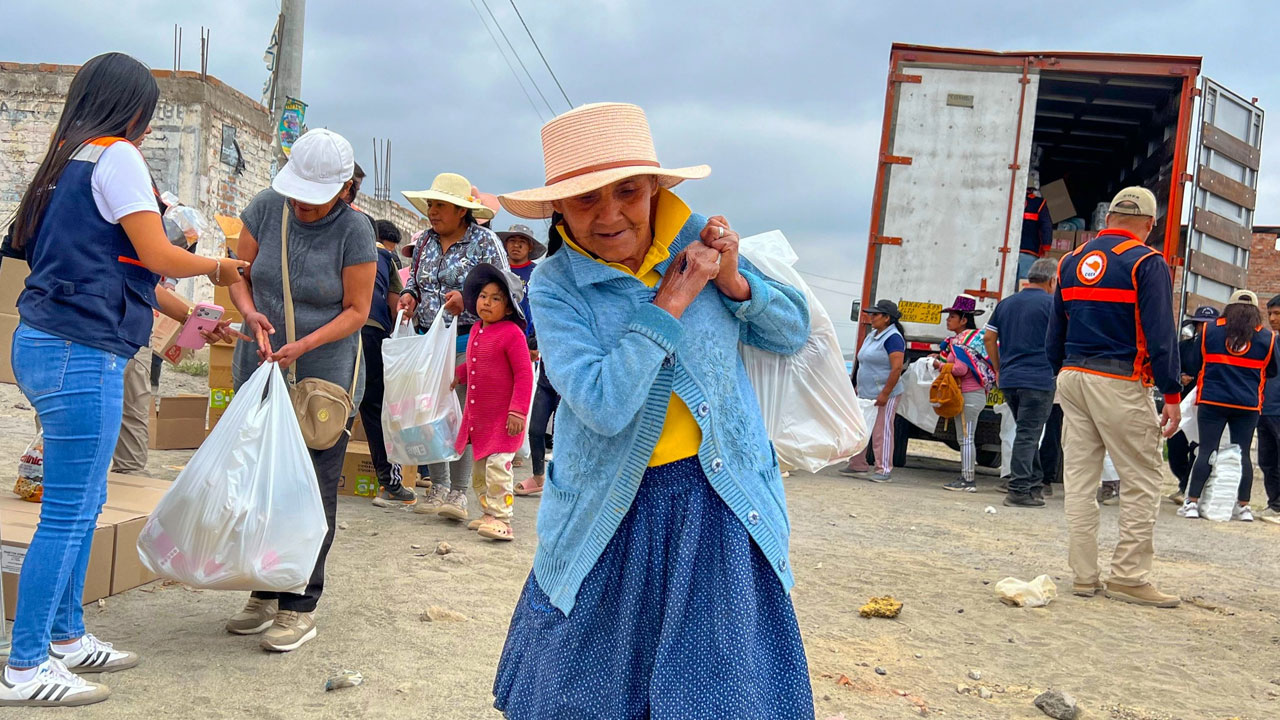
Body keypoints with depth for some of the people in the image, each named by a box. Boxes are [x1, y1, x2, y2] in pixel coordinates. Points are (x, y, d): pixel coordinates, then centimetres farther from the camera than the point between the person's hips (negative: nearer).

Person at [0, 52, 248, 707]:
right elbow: (158, 258, -10)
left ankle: (66, 639, 26)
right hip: (82, 354, -10)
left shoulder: (68, 159, 19)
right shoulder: (116, 156, -8)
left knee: (82, 505, 16)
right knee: (68, 514, -4)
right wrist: (219, 266, 9)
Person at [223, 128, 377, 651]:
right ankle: (265, 593, 25)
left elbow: (356, 310, -10)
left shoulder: (354, 231, -13)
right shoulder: (266, 207, -2)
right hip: (259, 370, 5)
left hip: (324, 377, -4)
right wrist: (250, 312, -15)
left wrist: (303, 345, -23)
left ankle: (300, 607, 8)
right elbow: (240, 273, 6)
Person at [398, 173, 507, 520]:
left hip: (467, 341, -5)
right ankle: (438, 487, 17)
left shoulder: (485, 241, -4)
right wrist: (409, 294, 1)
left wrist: (467, 297, -21)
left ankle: (458, 492, 3)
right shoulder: (424, 242, 13)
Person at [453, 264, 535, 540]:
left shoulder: (512, 333, -15)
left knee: (497, 466, -14)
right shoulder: (477, 331, 11)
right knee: (479, 469, 15)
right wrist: (458, 374, 11)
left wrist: (518, 411, -21)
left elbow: (524, 374, -17)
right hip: (477, 417, 9)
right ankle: (489, 514, 26)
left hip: (503, 418, -9)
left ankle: (502, 520, -8)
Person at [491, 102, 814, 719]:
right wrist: (673, 301, -20)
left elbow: (793, 334, 5)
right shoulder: (554, 285, -11)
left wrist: (733, 282, -12)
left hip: (718, 505, 2)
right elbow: (603, 406, -25)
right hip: (611, 512, -1)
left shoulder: (699, 240, -2)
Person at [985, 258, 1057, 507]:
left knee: (1027, 433, 17)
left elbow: (989, 338, 14)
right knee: (1028, 435, -4)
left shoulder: (1006, 303, 14)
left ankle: (1035, 484, 22)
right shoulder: (1051, 303, -4)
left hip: (1009, 380, 6)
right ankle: (1019, 491, -3)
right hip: (1039, 379, -6)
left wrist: (998, 369, 19)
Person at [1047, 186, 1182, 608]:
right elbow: (1160, 334, -11)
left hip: (1073, 378, 6)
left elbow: (1055, 333, 17)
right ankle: (1129, 577, 1)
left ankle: (1084, 576, 11)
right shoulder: (1147, 263, -5)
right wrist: (1171, 394, -8)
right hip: (1120, 383, -6)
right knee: (1142, 481, 2)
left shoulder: (1072, 261, 13)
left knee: (1079, 478, 8)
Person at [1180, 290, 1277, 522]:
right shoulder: (1267, 337, 2)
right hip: (1248, 406, 1)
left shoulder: (1210, 330, 0)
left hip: (1211, 401, -1)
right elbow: (1272, 371, 14)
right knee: (1243, 454, 7)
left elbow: (1192, 366, 4)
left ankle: (1192, 502, -2)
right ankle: (1243, 506, 11)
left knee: (1207, 451, 1)